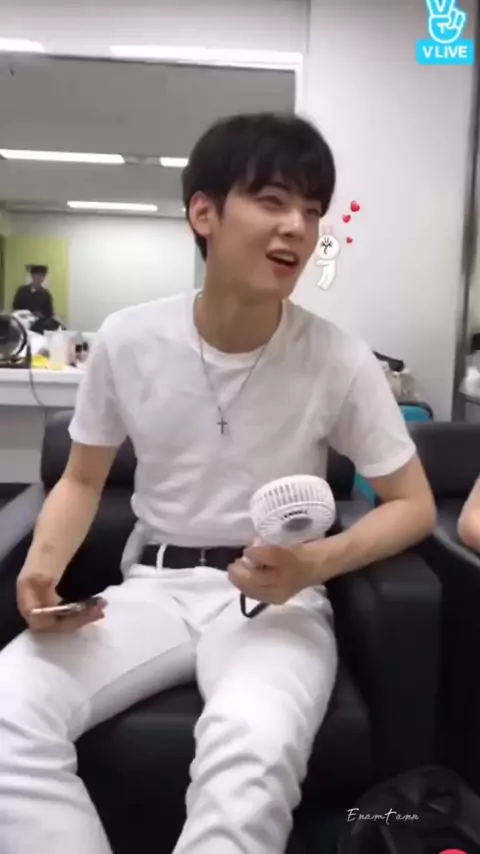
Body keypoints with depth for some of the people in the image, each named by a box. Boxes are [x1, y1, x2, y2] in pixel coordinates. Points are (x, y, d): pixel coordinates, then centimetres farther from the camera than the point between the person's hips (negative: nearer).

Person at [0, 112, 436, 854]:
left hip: (279, 599, -1)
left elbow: (414, 506, -1)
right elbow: (83, 481, 9)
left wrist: (319, 562, -20)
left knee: (252, 751, -34)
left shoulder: (341, 361, -10)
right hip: (153, 587, 2)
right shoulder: (126, 342, -5)